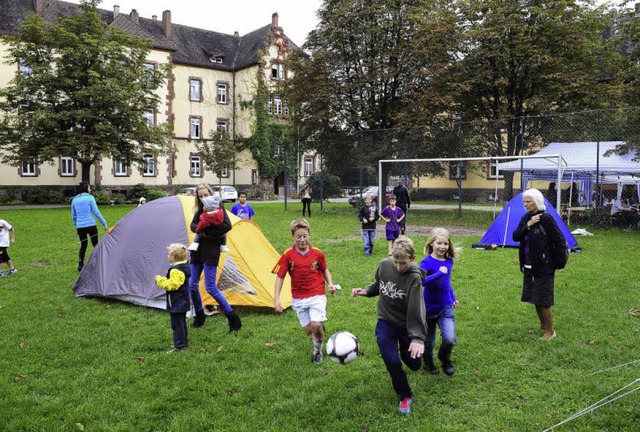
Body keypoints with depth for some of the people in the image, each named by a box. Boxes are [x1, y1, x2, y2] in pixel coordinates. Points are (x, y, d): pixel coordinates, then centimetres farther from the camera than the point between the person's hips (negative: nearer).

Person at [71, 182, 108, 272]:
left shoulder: (74, 200, 8)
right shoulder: (90, 198, -5)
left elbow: (73, 216, 14)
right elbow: (96, 212, -8)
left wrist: (76, 225, 27)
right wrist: (104, 223, -4)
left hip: (80, 226, 4)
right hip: (91, 225, -4)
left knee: (83, 245, 14)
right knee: (95, 244, 7)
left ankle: (80, 265, 10)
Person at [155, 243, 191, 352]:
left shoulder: (176, 270, -25)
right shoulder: (184, 266, 8)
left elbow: (171, 285, -27)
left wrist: (160, 280, -16)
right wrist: (162, 280, 13)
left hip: (176, 303, -11)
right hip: (182, 301, 11)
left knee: (177, 324, -3)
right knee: (181, 322, 20)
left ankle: (179, 345, 3)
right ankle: (184, 341, 32)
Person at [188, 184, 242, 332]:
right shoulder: (200, 209, 12)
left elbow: (227, 225, -20)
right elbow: (192, 225, 3)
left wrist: (208, 233, -17)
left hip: (211, 250, -7)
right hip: (198, 249, 7)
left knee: (210, 287, -10)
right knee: (192, 285, 9)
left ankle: (233, 318, 1)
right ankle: (199, 315, 29)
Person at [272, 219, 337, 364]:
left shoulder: (317, 253, -5)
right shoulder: (288, 255, -8)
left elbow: (325, 270, 12)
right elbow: (280, 277, -6)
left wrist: (330, 284, -5)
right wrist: (276, 299, -12)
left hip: (317, 295, -1)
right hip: (298, 298, 1)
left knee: (316, 326, -16)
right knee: (308, 330, 2)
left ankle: (318, 351, 13)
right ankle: (320, 332, 39)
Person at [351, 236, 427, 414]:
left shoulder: (414, 278, -24)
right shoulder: (384, 265, -12)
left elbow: (417, 309, -30)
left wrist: (418, 337, -36)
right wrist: (366, 291, -7)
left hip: (407, 325, -2)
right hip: (386, 322, 2)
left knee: (414, 364, 12)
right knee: (392, 363, -7)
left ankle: (405, 350, 50)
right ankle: (405, 396, 20)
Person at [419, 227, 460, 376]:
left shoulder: (449, 261, -1)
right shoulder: (427, 262, -18)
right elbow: (419, 281, -35)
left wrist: (453, 298, 22)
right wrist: (439, 273, -35)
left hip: (446, 307, 4)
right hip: (429, 308, -3)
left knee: (450, 339, -11)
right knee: (429, 341, 12)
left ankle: (445, 358, 21)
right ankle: (428, 363, 42)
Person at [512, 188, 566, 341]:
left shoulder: (546, 219, -15)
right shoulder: (526, 218, 5)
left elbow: (560, 241, -14)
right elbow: (515, 237, -3)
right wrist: (528, 225, -15)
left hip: (543, 267, -7)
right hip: (529, 267, 7)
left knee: (543, 300, -1)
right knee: (534, 298, 17)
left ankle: (550, 331, 15)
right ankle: (543, 324, 37)